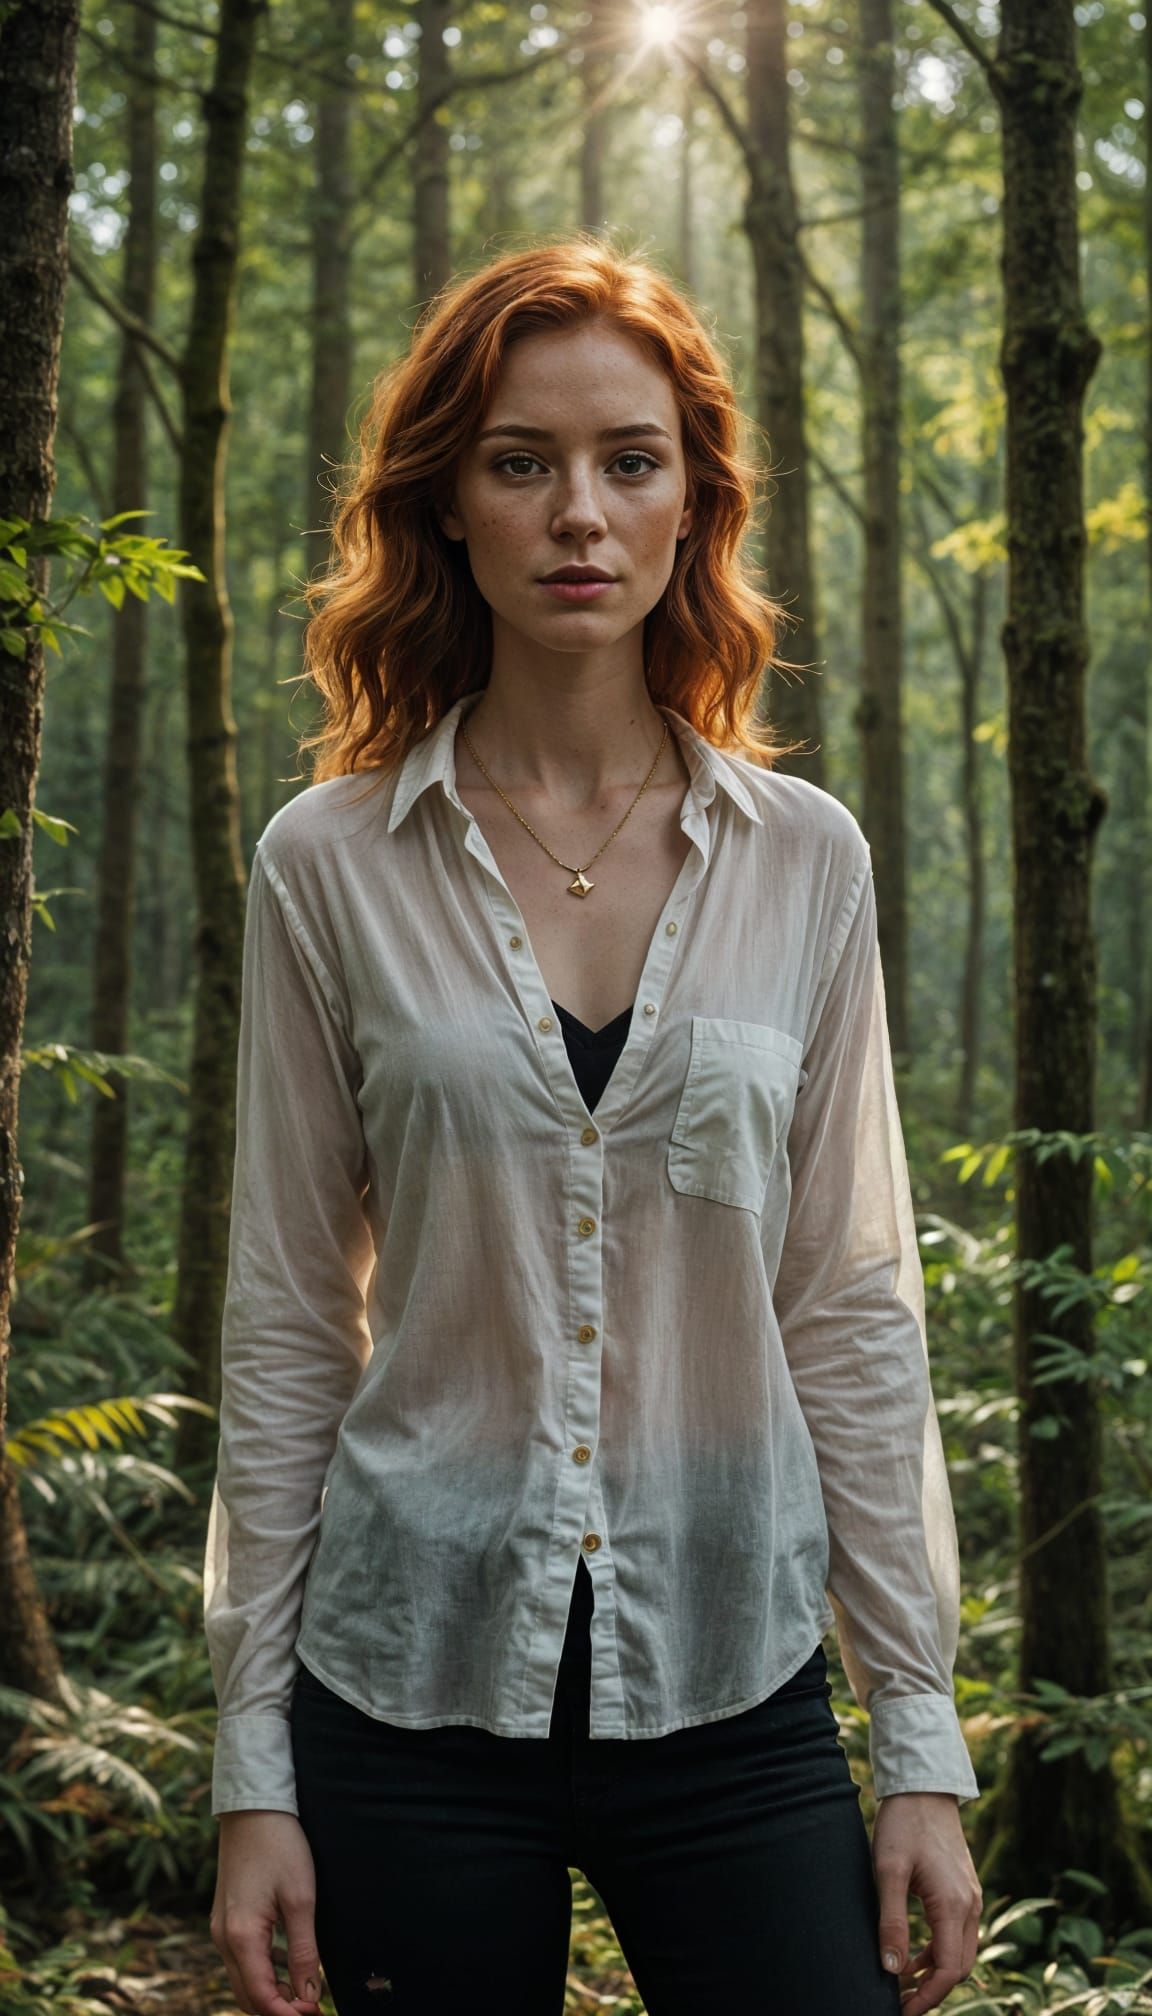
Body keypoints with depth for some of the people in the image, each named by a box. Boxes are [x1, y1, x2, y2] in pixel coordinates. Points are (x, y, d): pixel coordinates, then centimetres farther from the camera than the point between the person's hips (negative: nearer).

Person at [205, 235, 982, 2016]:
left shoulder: (804, 863, 1)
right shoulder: (329, 864, -1)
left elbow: (853, 1313, 4)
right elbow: (285, 1326, 1)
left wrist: (924, 1737, 2)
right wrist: (252, 1765, 1)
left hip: (733, 1690, 1)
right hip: (413, 1684, 0)